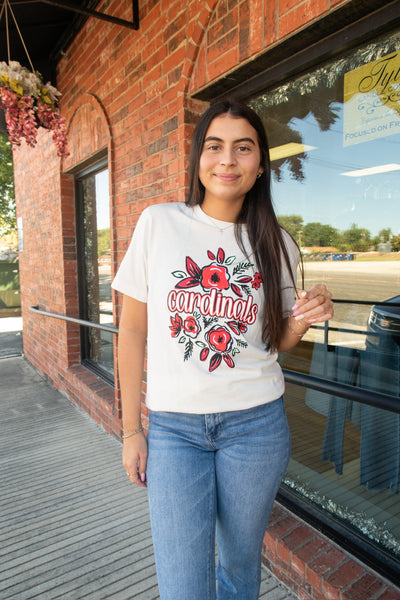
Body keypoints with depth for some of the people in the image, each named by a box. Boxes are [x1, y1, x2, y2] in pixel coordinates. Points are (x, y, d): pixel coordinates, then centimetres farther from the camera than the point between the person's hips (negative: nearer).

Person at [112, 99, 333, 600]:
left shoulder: (275, 243, 1)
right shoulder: (159, 222, -4)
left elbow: (275, 340, 11)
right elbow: (133, 330, -1)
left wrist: (303, 319, -12)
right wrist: (130, 430, -1)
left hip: (256, 423, 2)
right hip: (172, 426, -1)